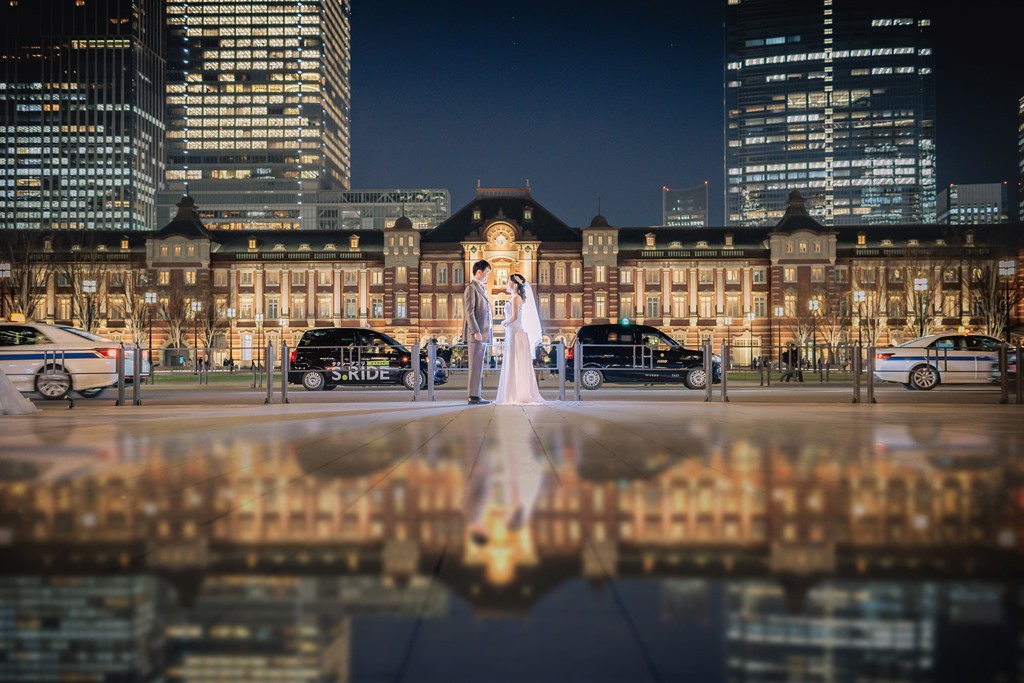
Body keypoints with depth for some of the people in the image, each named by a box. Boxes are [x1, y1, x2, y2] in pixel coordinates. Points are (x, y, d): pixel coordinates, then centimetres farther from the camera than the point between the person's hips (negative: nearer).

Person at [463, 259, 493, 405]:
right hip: (476, 333, -9)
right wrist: (476, 332, -22)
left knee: (478, 365, 10)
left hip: (483, 333, 9)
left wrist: (484, 333, 18)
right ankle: (474, 396, -7)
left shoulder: (481, 289, 20)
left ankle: (477, 395, 13)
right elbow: (469, 312, -16)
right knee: (476, 365, -8)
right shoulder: (471, 288, -9)